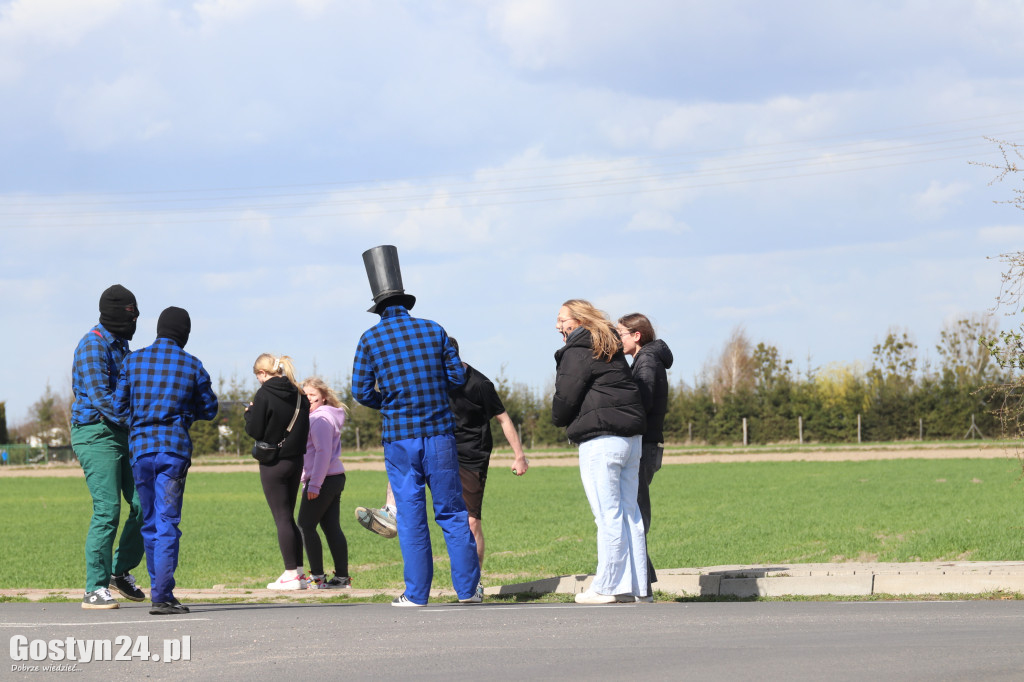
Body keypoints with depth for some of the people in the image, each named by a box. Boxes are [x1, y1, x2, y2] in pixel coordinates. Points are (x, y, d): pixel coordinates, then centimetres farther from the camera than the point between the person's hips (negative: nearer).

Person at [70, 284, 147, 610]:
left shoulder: (120, 345, 17)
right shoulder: (92, 345, -12)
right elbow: (101, 397, -23)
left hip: (121, 435, 9)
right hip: (96, 435, -9)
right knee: (107, 510, -13)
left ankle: (121, 570, 19)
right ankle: (95, 589, -8)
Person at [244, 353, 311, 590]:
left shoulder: (265, 395, -13)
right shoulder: (298, 395, 6)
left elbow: (255, 431, -12)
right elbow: (304, 430, 12)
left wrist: (249, 413, 5)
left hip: (274, 463, -6)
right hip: (296, 460, 6)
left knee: (282, 518, -3)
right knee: (289, 517, 14)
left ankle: (291, 574, -3)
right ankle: (299, 572, 15)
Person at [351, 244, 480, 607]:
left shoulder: (370, 339, -1)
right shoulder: (434, 330, 4)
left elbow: (361, 391, -2)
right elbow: (458, 376, 6)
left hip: (399, 437, -1)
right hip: (439, 432, 1)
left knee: (411, 515, 3)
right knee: (452, 511, 6)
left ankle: (417, 593, 2)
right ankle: (467, 588, 5)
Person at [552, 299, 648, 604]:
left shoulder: (578, 353, -7)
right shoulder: (611, 350, 20)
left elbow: (565, 397, -9)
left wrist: (559, 419, 13)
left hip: (601, 440, -9)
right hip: (631, 436, 9)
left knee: (608, 514, -7)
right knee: (629, 511, 9)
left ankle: (607, 587, -4)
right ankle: (634, 585, 11)